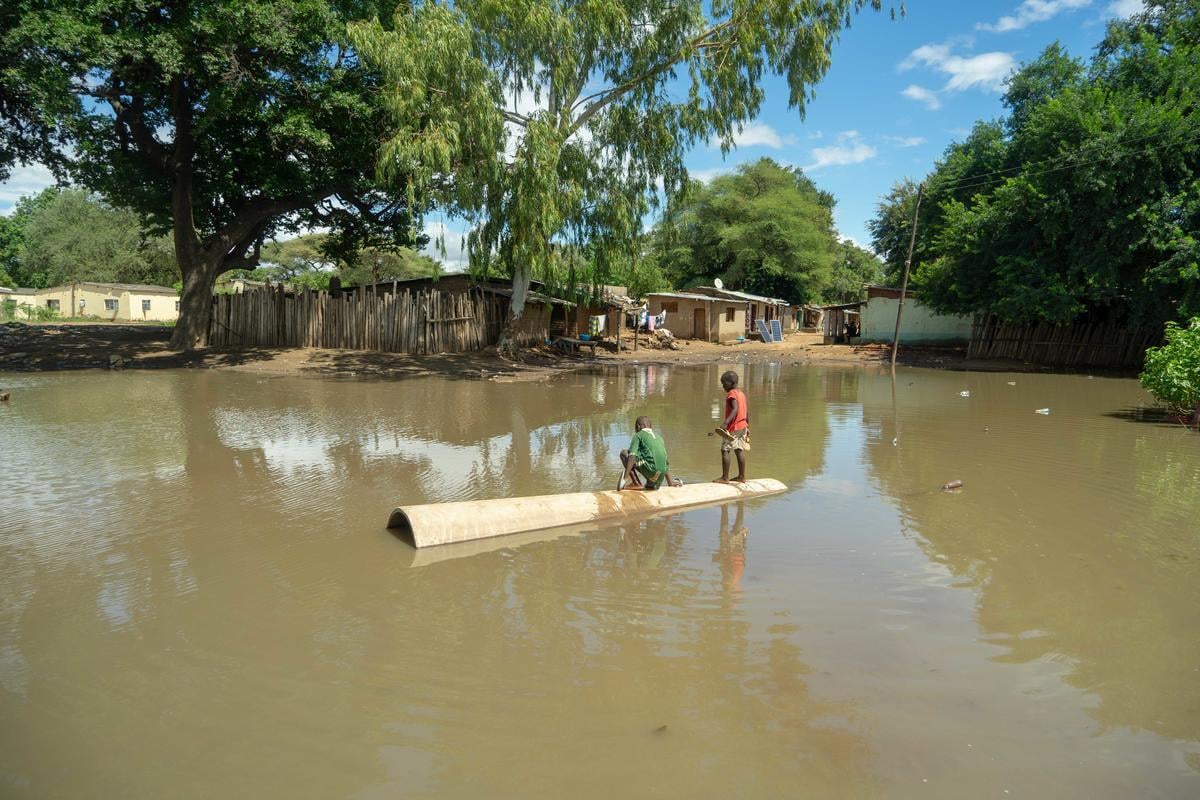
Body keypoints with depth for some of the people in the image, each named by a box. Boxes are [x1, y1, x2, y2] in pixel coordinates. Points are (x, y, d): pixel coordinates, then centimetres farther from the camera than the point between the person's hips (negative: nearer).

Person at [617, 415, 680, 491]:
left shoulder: (639, 435, 7)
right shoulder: (659, 437, 26)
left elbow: (632, 455, -9)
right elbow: (666, 462, 27)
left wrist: (625, 477, -17)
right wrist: (670, 482, 31)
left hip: (650, 469, -8)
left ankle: (637, 481, -8)